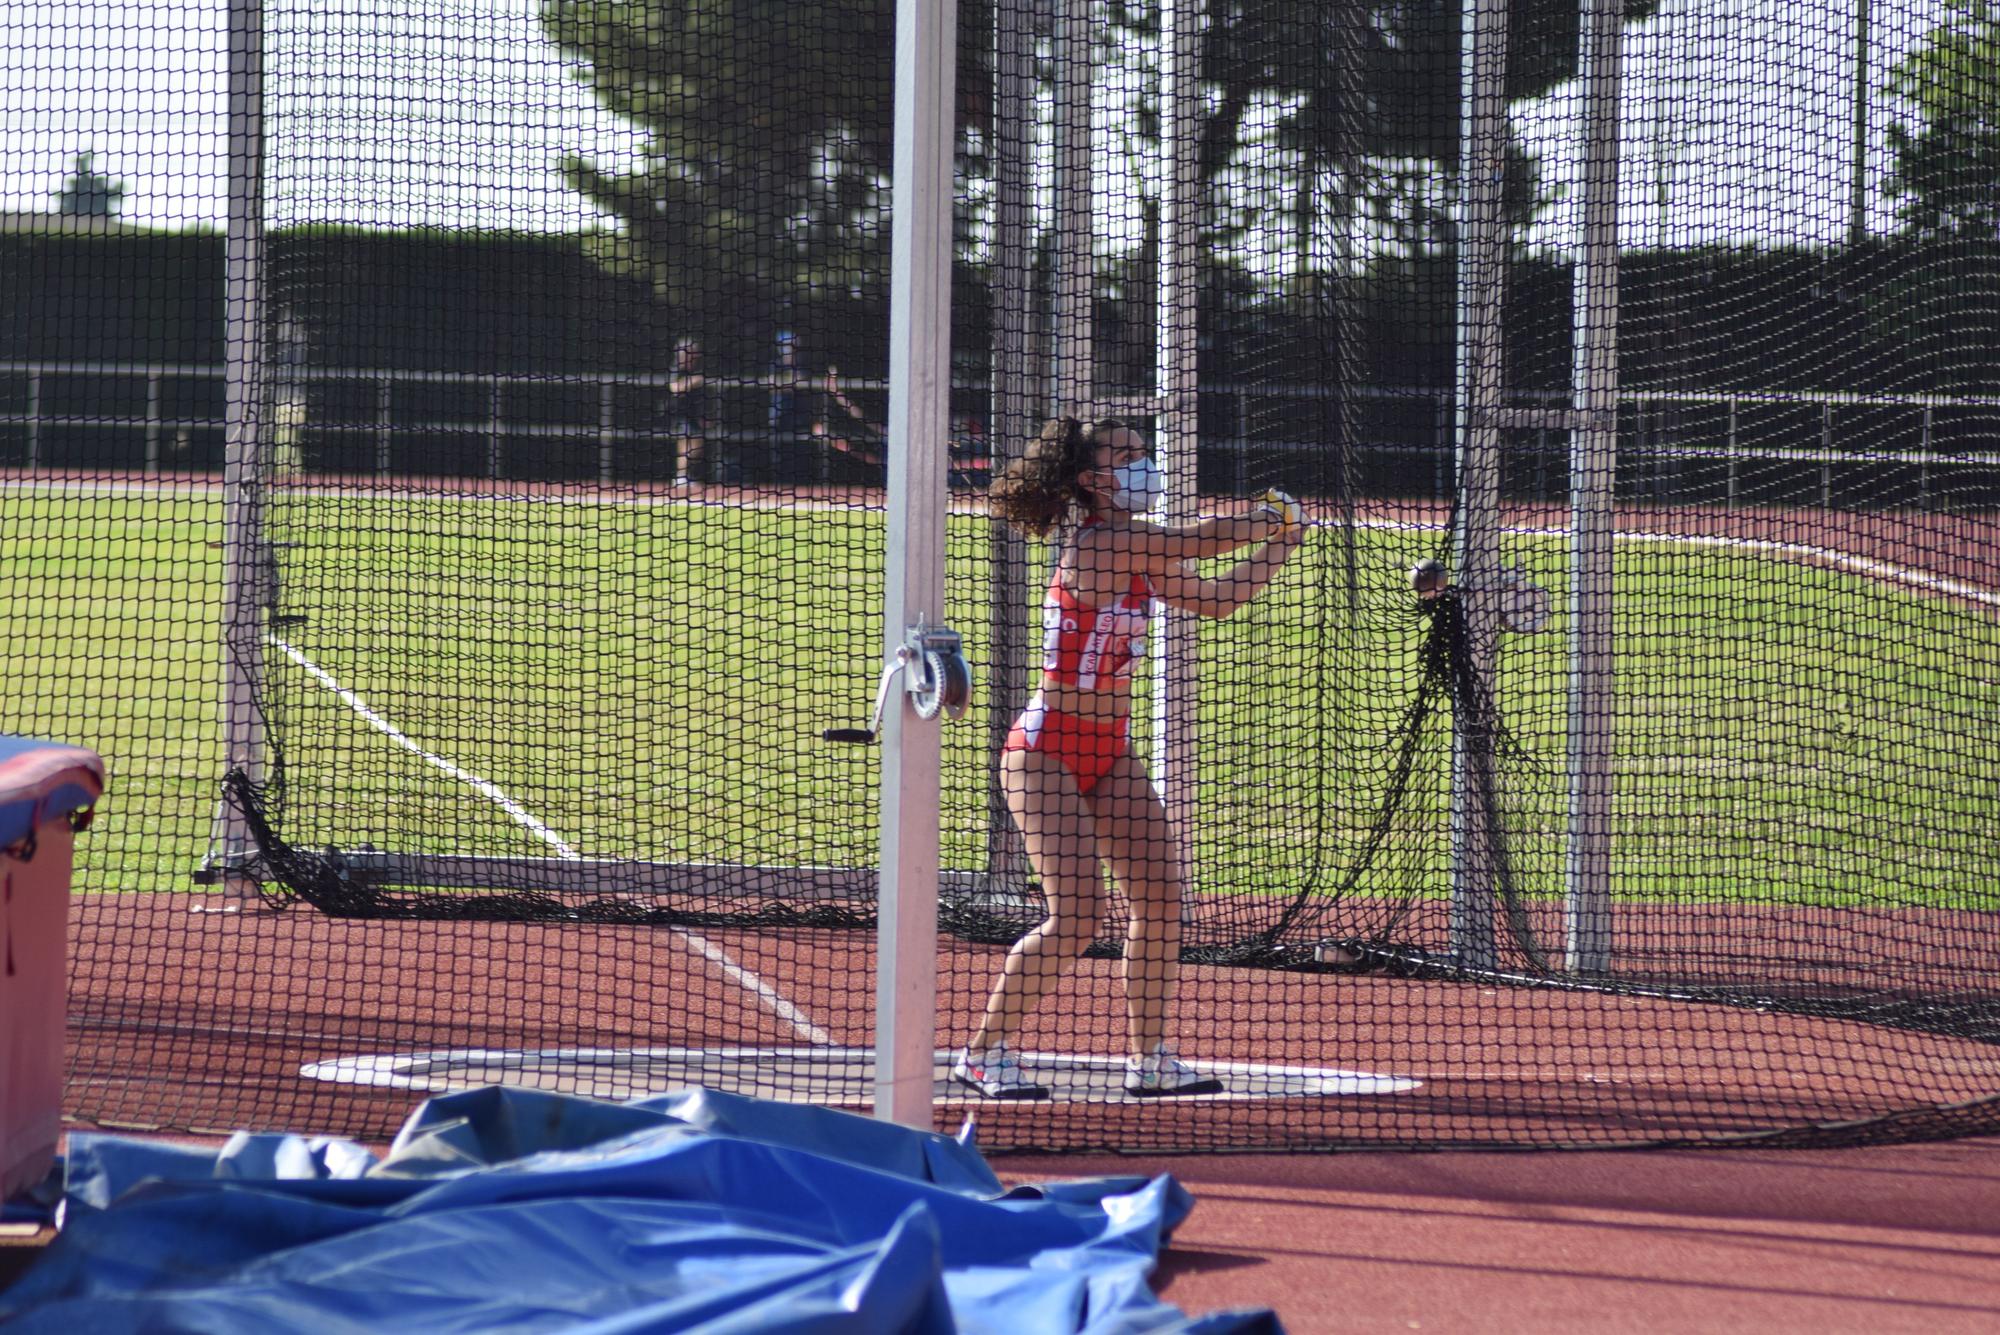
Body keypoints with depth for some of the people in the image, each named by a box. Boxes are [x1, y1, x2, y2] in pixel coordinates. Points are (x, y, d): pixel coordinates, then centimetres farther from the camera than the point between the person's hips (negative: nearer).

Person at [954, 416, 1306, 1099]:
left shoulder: (1139, 553, 10)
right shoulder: (1094, 543, -18)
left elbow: (1215, 599, 17)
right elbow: (1196, 541, -23)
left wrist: (1277, 547, 9)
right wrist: (1267, 520, -6)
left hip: (1108, 752, 9)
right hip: (1048, 751, -9)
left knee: (1160, 895, 4)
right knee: (1076, 917, -14)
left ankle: (1149, 1058, 12)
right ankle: (983, 1053, -3)